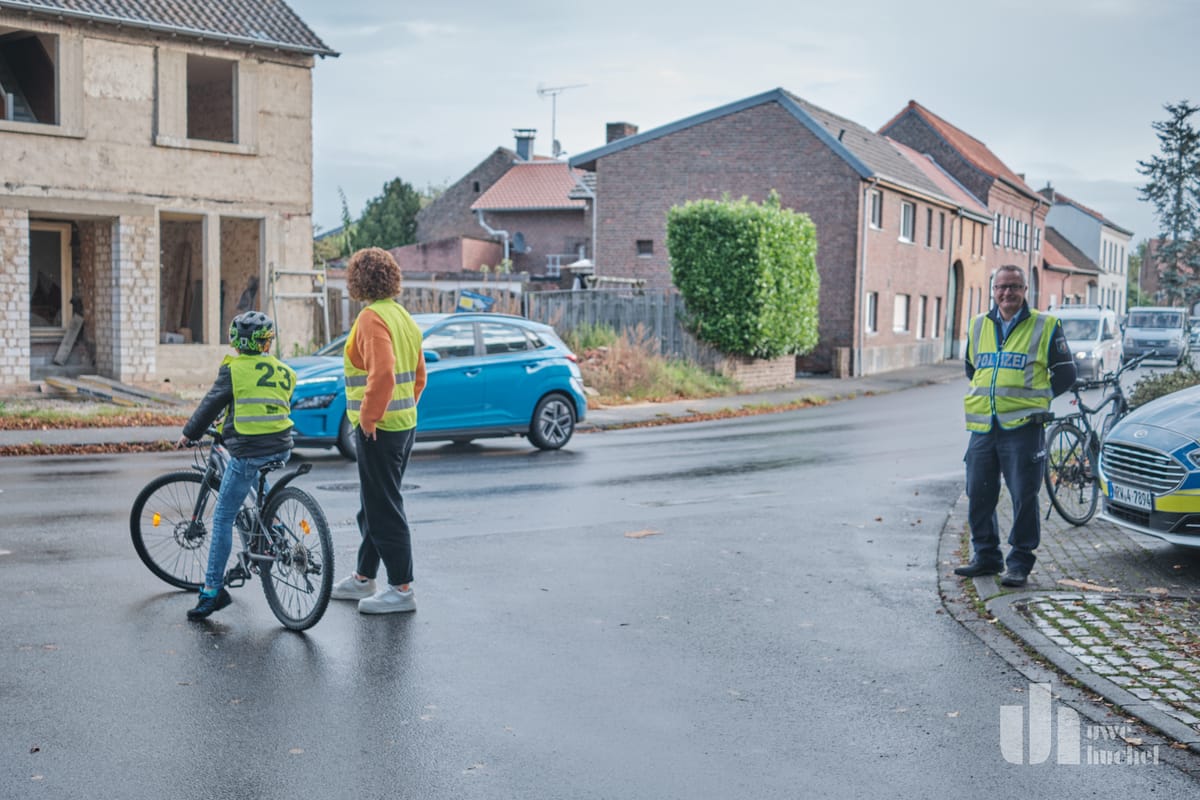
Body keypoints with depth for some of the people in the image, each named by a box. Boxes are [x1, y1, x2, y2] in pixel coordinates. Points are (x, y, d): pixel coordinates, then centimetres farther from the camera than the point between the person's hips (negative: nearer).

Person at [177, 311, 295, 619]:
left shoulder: (234, 369, -4)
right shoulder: (284, 372, 9)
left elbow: (211, 405, 3)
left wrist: (189, 433, 17)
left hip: (247, 452, -5)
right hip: (281, 449, 6)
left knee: (223, 518, 1)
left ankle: (212, 590, -1)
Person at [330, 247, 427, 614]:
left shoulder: (372, 318, -16)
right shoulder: (402, 316, 14)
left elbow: (382, 373, -28)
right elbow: (419, 376, 18)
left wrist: (368, 418, -19)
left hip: (378, 429, -10)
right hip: (404, 424, 10)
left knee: (384, 510, -4)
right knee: (374, 506, 19)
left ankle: (402, 589, 0)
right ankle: (363, 577, 30)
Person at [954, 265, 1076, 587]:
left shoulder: (1045, 326, 1)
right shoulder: (978, 325, 13)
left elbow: (1065, 373, 6)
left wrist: (1033, 398, 4)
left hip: (1023, 427, -4)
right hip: (983, 427, 5)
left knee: (1024, 497, -2)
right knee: (979, 496, 8)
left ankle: (1020, 562, 8)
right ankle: (986, 557, 21)